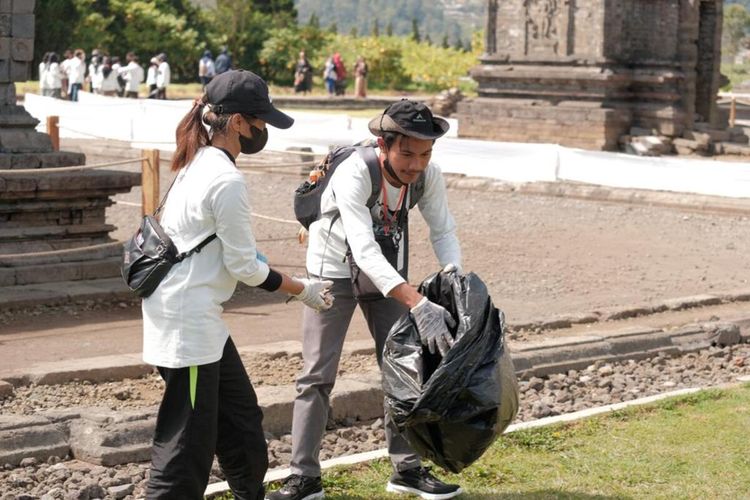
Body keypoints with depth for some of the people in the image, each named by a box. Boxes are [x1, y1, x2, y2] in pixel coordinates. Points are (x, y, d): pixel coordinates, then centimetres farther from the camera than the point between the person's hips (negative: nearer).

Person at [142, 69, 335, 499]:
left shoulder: (197, 164, 10)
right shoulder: (228, 180, -19)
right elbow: (244, 266, -15)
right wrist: (302, 290, -3)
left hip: (193, 314, 10)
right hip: (191, 318, -10)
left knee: (240, 414, 21)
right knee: (190, 437, -3)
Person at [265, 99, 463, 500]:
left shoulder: (427, 175, -18)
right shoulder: (354, 175, -34)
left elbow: (443, 231, -11)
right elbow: (365, 251, -43)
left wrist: (454, 274, -33)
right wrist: (419, 305, -51)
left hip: (388, 273, 5)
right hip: (335, 269, -5)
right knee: (317, 376, -5)